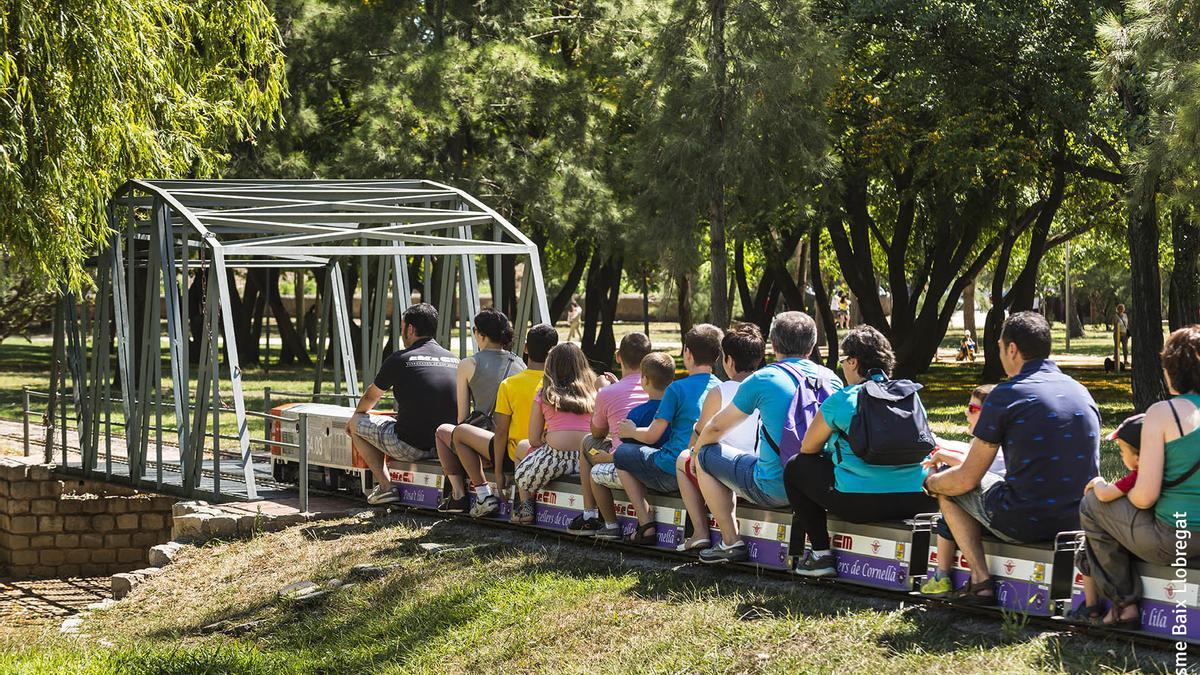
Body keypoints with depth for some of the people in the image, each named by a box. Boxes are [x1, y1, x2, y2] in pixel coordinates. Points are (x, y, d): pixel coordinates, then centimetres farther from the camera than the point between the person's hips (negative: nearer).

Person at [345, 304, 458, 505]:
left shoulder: (399, 359, -7)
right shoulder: (455, 360, 7)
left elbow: (371, 397, 12)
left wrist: (355, 416, 34)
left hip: (411, 447, -6)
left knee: (356, 424, 17)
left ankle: (386, 487, 8)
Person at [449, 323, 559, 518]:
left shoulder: (509, 385, -15)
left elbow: (501, 432, -12)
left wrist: (498, 471, -4)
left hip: (516, 457, -5)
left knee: (460, 432, 13)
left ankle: (484, 495, 4)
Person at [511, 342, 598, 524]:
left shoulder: (544, 396, 8)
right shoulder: (593, 393, 15)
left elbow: (534, 440, 8)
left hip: (556, 457, -4)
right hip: (588, 458, 4)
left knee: (522, 446, 30)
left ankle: (526, 505, 22)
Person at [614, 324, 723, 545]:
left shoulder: (678, 388, -12)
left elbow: (651, 436, -9)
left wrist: (631, 431, 15)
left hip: (673, 472, -7)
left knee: (622, 453, 15)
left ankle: (646, 525, 4)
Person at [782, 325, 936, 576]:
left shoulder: (842, 400, -4)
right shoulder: (910, 394, 11)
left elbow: (807, 448, 8)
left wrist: (832, 449, 32)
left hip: (863, 504, -6)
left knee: (796, 468, 17)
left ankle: (821, 555, 13)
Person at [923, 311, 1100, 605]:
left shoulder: (1007, 394, -10)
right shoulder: (1080, 391, 10)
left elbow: (967, 479, -6)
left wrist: (930, 482, 17)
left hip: (1025, 522, -7)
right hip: (1078, 521, 7)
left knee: (949, 487, 18)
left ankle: (981, 580, 6)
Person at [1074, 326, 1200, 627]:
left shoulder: (1162, 413, -15)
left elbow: (1145, 497, -16)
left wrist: (1126, 495, 7)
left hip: (1175, 541, -7)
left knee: (1092, 505, 17)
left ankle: (1124, 605, 17)